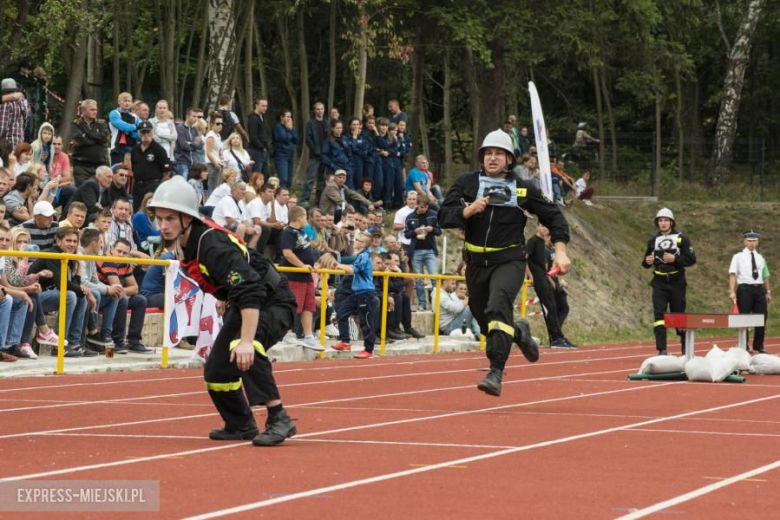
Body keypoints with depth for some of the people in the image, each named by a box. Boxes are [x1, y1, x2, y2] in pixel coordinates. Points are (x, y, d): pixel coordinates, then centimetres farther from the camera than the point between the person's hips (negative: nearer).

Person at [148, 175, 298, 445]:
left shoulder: (213, 245, -32)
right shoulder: (184, 242, -5)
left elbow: (250, 293, -41)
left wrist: (246, 341, -48)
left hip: (273, 302, -9)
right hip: (242, 305, 9)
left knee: (243, 354, -35)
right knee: (216, 371, 6)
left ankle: (279, 419, -29)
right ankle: (242, 426, 30)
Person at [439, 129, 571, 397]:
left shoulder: (522, 189, 3)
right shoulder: (467, 183, 3)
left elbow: (554, 216, 11)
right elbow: (444, 217, -4)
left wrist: (560, 250, -1)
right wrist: (467, 211, -24)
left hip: (509, 261, -3)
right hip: (476, 262, 3)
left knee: (498, 307, -29)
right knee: (486, 322, 12)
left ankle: (496, 374, -34)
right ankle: (519, 332, 46)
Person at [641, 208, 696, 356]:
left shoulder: (681, 238, -2)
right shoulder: (653, 240, 10)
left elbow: (691, 259, -6)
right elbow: (646, 262, 19)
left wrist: (675, 259, -19)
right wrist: (647, 262, -4)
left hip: (676, 284, -2)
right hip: (659, 284, 2)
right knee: (659, 314, -9)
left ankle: (686, 347, 21)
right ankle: (662, 350, -10)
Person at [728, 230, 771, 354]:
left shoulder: (760, 258, 14)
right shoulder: (738, 257, 0)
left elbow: (765, 276, 17)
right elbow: (732, 274, -7)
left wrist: (768, 292, 12)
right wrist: (732, 291, -16)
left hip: (759, 289, 4)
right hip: (745, 289, -4)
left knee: (762, 317, 3)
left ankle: (759, 346, 15)